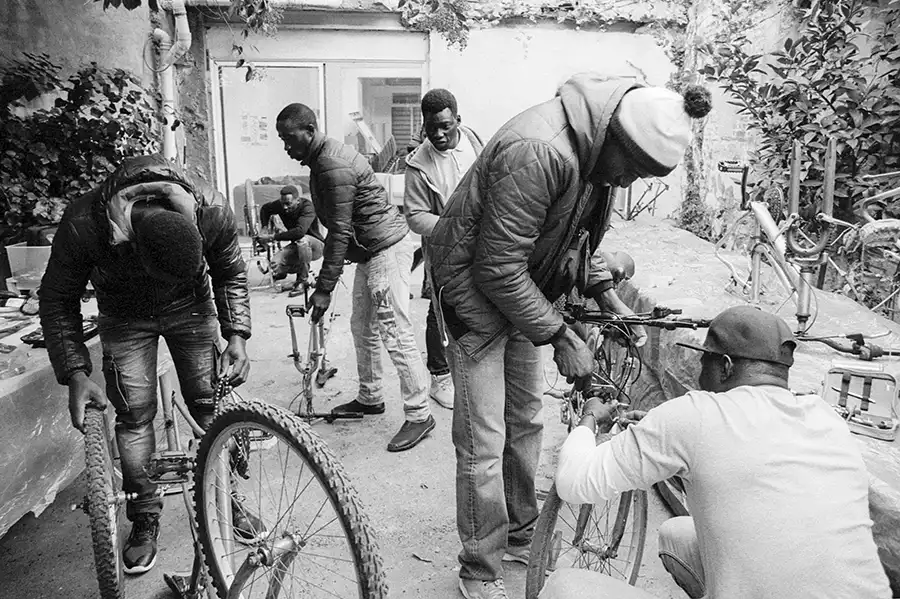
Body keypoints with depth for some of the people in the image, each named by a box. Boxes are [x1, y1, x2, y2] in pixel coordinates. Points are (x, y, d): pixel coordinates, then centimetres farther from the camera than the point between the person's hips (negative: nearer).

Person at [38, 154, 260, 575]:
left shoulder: (212, 216, -33)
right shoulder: (81, 228, -35)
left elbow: (231, 275, -11)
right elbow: (57, 301, -17)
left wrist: (236, 336, -20)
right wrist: (76, 375, -25)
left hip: (190, 307, 1)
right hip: (124, 316, 0)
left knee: (209, 405, 1)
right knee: (134, 414, -4)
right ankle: (144, 518, 14)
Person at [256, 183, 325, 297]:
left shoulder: (308, 207, -27)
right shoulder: (280, 205, -9)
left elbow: (300, 231, -43)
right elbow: (265, 208, 16)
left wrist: (272, 237, -40)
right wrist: (265, 227, 1)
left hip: (316, 246, -5)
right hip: (297, 247, 5)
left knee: (302, 240, -40)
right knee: (275, 264, -22)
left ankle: (303, 281, -21)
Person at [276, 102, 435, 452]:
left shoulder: (334, 167, -21)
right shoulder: (323, 158, 12)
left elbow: (340, 231, -24)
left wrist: (324, 288, -23)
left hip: (386, 249, -11)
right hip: (369, 252, 11)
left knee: (395, 334, -8)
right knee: (362, 327, 18)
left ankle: (419, 415, 0)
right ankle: (370, 397, 32)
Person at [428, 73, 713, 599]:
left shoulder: (598, 151, -5)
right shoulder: (538, 152, -33)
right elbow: (498, 270, -30)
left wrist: (609, 296, 0)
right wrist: (562, 338, -24)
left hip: (524, 288, 8)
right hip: (476, 287, -8)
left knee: (526, 423, 16)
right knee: (484, 443, -3)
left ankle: (521, 537, 35)